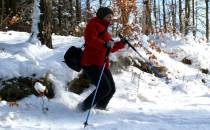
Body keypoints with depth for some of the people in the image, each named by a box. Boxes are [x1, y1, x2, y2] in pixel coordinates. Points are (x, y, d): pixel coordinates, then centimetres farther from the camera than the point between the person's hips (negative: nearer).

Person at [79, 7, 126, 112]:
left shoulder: (104, 29, 26)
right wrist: (105, 44, -34)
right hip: (91, 63, -10)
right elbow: (90, 40, -23)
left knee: (111, 89, 5)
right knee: (104, 88, -18)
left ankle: (100, 108, 19)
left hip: (103, 64, 10)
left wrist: (121, 44, 15)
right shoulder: (93, 25, -3)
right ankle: (84, 107, -6)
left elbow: (111, 48, 29)